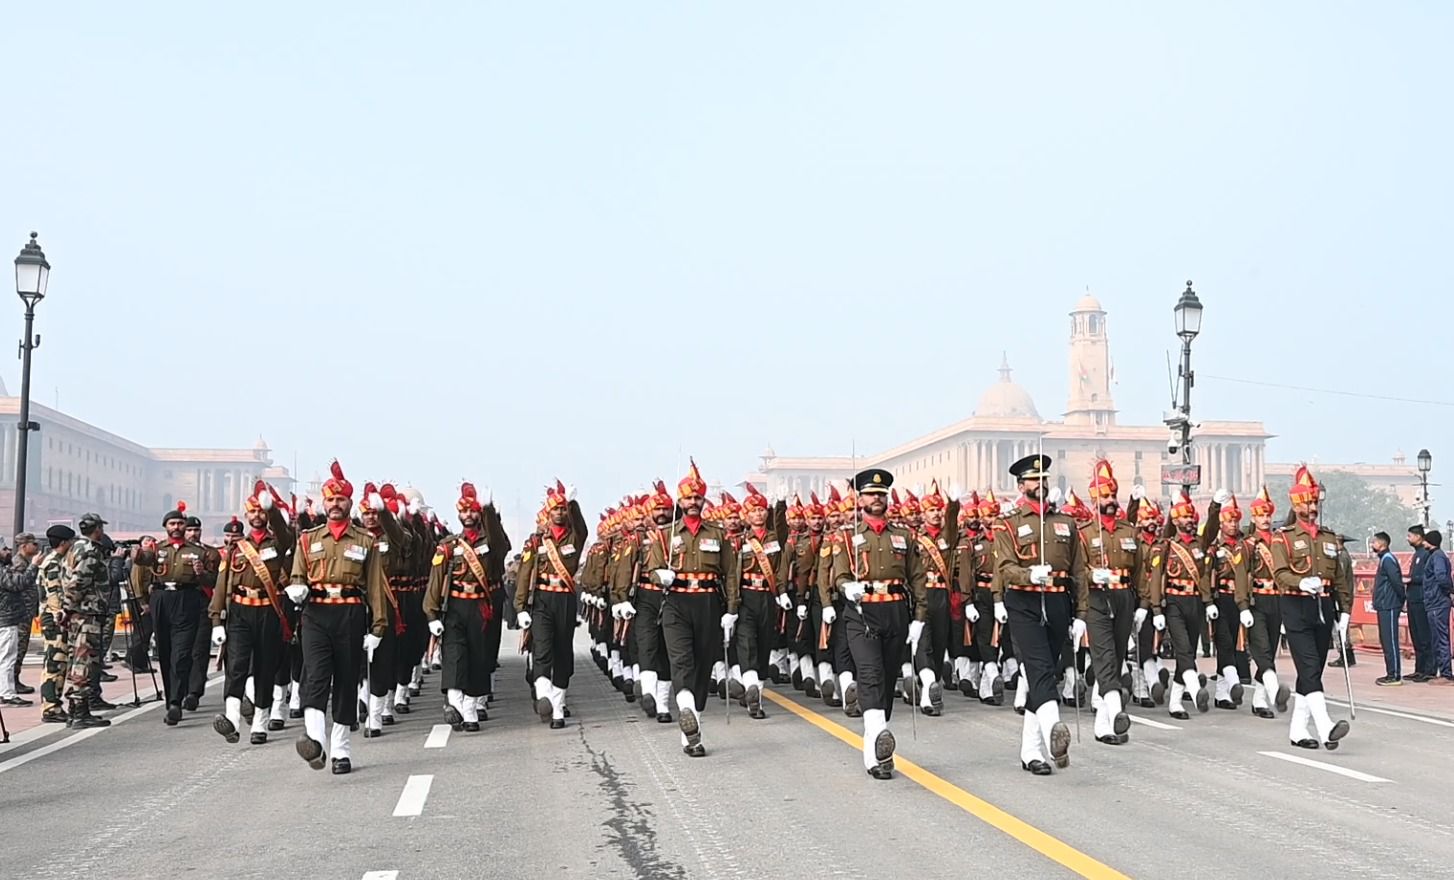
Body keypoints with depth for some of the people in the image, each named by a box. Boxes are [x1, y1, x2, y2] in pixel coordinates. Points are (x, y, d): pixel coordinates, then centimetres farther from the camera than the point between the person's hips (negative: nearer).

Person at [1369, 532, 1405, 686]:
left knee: (1390, 642, -8)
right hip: (1384, 607, 10)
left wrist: (1402, 599, -14)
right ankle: (1391, 674, 17)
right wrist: (1402, 599, 16)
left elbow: (1396, 581, -21)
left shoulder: (1388, 559, -13)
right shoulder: (1384, 559, 17)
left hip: (1389, 608, -10)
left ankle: (1395, 676, -6)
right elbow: (1396, 582, 20)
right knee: (1386, 641, 13)